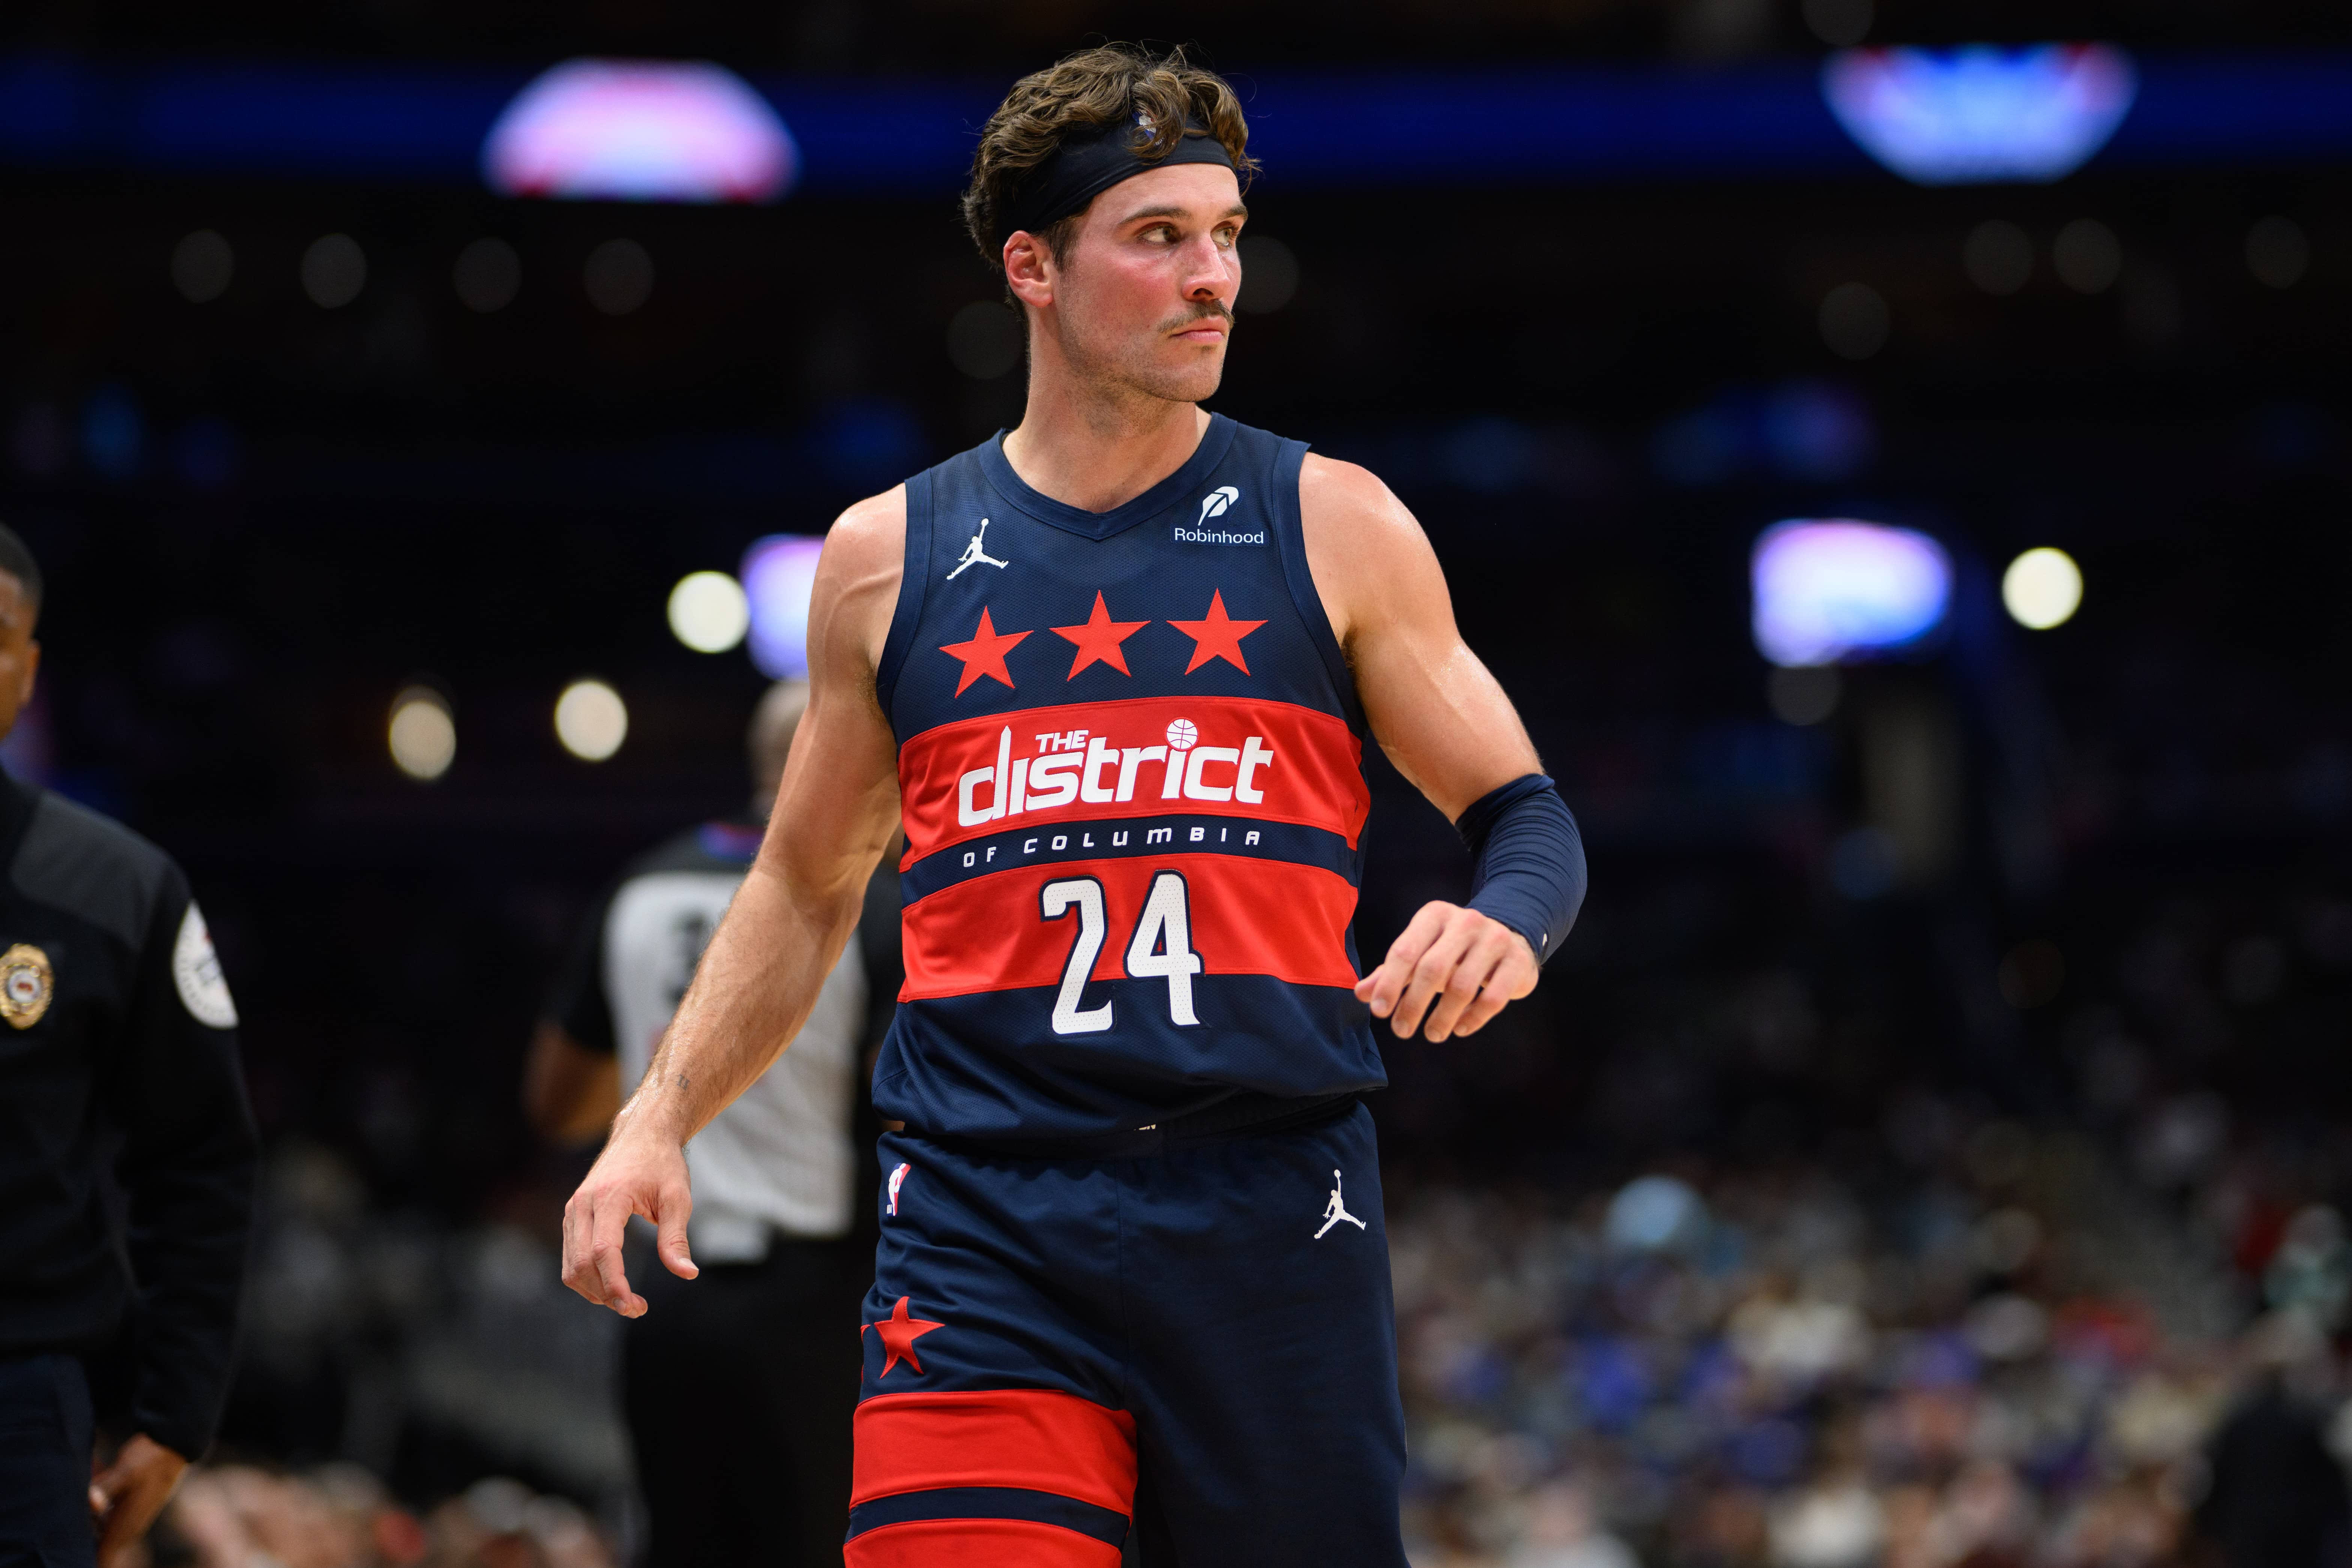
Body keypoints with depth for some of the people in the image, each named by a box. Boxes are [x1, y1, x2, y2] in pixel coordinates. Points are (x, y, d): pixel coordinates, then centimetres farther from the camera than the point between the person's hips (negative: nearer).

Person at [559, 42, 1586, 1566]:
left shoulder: (1332, 527, 7)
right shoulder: (891, 555, 11)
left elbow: (1525, 814, 10)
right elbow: (806, 889, 21)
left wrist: (1501, 924, -13)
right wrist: (657, 1123, 10)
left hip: (1274, 1215, 0)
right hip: (984, 1231, 0)